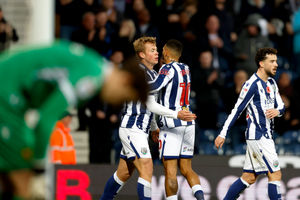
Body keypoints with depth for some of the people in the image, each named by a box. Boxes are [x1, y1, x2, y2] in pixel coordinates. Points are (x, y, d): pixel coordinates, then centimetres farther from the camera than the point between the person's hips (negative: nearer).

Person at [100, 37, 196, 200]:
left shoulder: (151, 74, 17)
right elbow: (151, 105, -17)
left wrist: (154, 128, 29)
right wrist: (176, 115, -21)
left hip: (140, 130, 10)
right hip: (132, 129, -10)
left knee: (124, 174, 14)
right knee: (146, 168, -17)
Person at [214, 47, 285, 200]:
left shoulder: (271, 83, 14)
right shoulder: (252, 84, -13)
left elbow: (281, 106, 16)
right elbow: (237, 110, -13)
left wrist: (277, 111, -10)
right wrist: (223, 134, -13)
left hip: (266, 135, 9)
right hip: (257, 136, -9)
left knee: (249, 177, 10)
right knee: (275, 174, -10)